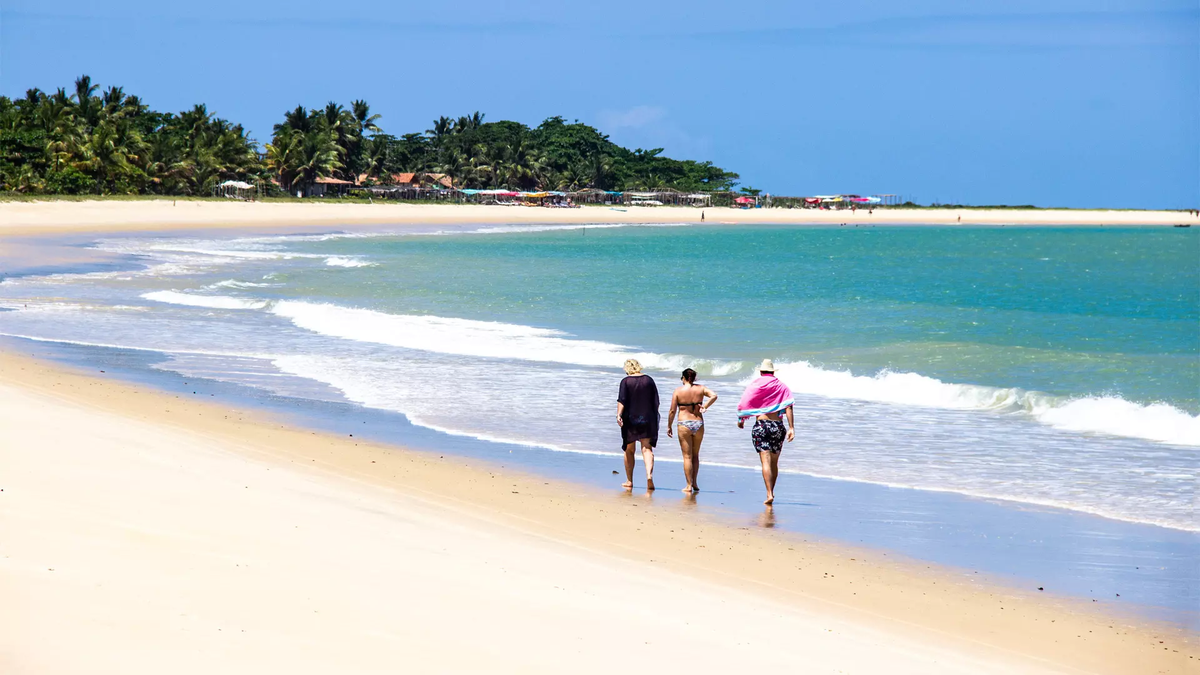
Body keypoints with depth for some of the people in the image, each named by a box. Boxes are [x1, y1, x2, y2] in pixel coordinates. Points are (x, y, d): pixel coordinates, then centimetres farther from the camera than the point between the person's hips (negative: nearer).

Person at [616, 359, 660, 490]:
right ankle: (649, 475, -24)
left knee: (629, 451, 10)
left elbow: (621, 400, -15)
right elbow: (656, 401, 8)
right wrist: (655, 417, 18)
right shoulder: (648, 380, 5)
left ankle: (629, 481, 15)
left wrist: (619, 415, -22)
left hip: (630, 419, -2)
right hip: (647, 419, 2)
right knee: (647, 448, -1)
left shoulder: (626, 381, -4)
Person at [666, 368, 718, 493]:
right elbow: (714, 396, -11)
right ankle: (694, 483, 19)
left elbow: (672, 411, -5)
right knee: (695, 455, 18)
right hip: (698, 424, 3)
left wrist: (669, 426, 5)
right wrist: (705, 407, -1)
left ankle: (689, 485, 0)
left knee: (687, 456, 2)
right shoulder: (700, 388, 3)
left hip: (684, 424, -3)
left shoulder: (678, 391, -4)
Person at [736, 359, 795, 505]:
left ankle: (769, 494, -22)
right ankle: (771, 492, 23)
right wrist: (791, 428, -5)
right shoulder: (782, 386, 8)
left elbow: (743, 404, 6)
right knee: (774, 462, 15)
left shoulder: (755, 385, 3)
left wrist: (741, 420, 24)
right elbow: (788, 408, -2)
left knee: (766, 461, -10)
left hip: (761, 425, -3)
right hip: (778, 426, 3)